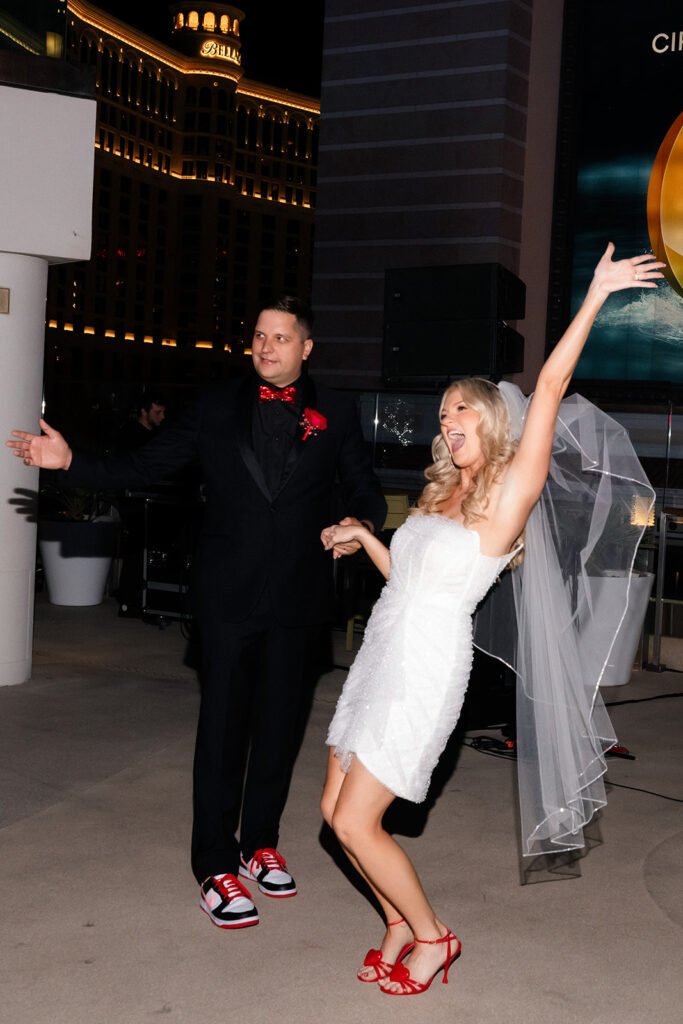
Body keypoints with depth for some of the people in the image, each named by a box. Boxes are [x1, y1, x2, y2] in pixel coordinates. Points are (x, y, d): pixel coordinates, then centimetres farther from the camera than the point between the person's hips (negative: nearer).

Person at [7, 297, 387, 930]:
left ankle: (260, 844, 30)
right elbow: (145, 466, 4)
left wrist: (361, 522, -13)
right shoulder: (219, 407, 4)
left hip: (295, 594, 1)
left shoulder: (335, 413, 5)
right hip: (229, 593, -1)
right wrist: (71, 462, -6)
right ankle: (217, 867, 11)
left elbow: (365, 490, 8)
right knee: (221, 725, 1)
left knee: (277, 723, 12)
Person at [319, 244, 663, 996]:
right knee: (336, 810, 9)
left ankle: (431, 934, 15)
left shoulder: (508, 493, -7)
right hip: (381, 659, 8)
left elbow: (551, 385, -14)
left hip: (425, 673, -8)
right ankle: (402, 926, 28)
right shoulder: (440, 495, 15)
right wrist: (362, 538, 21)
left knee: (356, 822, -6)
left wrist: (597, 293, -14)